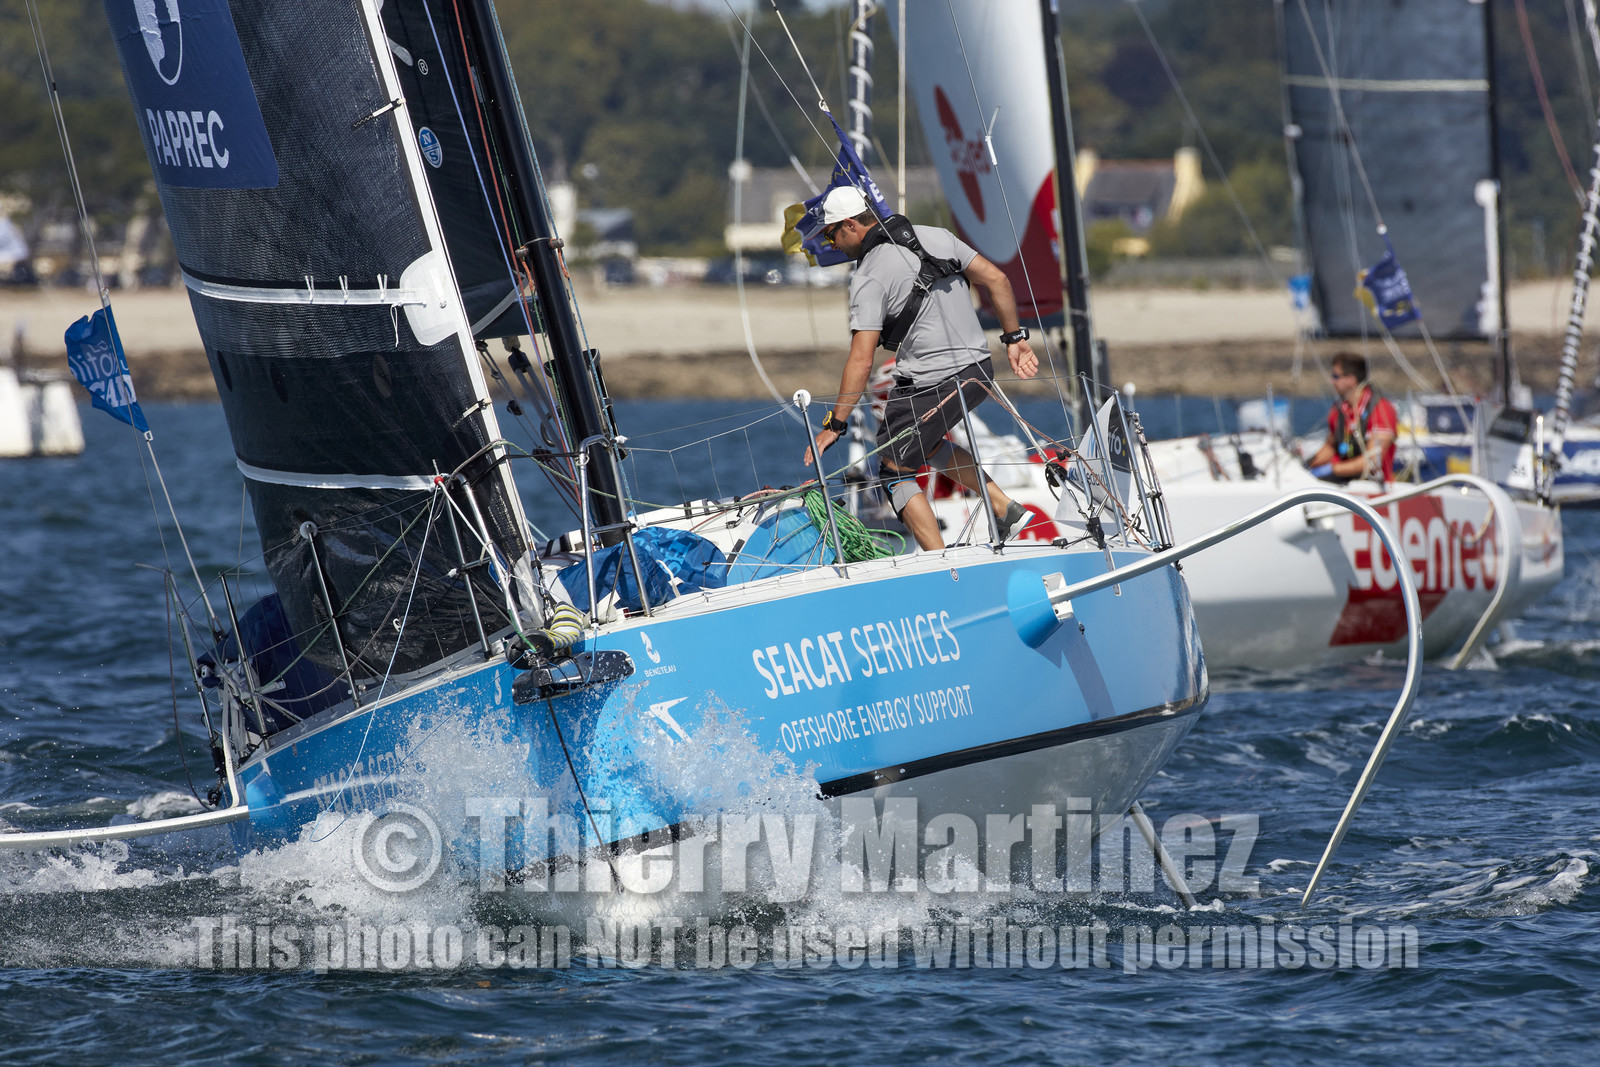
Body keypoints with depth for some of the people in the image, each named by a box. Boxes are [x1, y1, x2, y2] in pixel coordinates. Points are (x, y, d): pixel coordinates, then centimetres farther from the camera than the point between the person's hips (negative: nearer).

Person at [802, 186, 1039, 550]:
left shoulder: (869, 277, -13)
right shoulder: (934, 236, 7)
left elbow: (862, 360, -18)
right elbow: (996, 280, 7)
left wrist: (834, 425, -13)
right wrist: (1015, 338, 15)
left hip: (931, 387, -8)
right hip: (979, 369, 8)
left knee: (895, 470, 6)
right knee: (924, 442, 31)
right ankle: (1004, 507, 24)